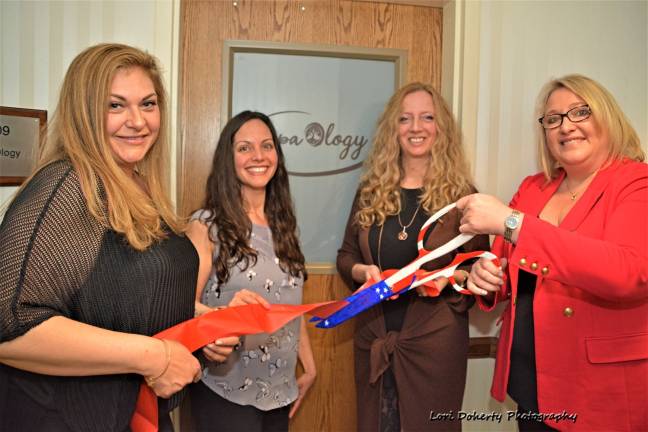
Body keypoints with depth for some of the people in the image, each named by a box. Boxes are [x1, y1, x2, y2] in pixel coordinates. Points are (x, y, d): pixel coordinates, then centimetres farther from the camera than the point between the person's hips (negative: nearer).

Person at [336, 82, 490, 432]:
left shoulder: (461, 195, -4)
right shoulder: (371, 191, 4)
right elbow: (346, 255, 9)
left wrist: (449, 276, -21)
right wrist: (363, 271, -12)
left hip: (435, 340, -3)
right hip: (373, 337, 3)